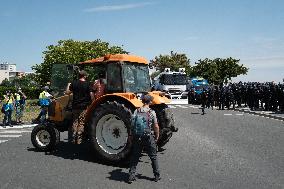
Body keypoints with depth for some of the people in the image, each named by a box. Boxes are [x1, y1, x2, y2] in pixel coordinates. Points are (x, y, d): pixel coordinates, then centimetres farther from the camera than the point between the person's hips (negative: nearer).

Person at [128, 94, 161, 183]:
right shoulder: (152, 112, -9)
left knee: (134, 157, 13)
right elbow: (156, 126, -8)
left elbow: (132, 124, 0)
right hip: (149, 137, -2)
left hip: (137, 137, 3)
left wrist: (134, 134, 13)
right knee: (153, 157, 13)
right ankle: (157, 176, 22)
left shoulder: (136, 111, -1)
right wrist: (157, 136, 6)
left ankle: (131, 176, 16)